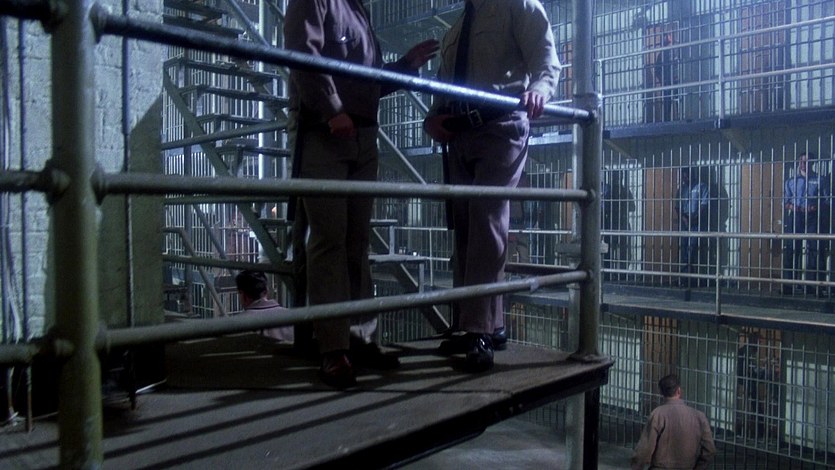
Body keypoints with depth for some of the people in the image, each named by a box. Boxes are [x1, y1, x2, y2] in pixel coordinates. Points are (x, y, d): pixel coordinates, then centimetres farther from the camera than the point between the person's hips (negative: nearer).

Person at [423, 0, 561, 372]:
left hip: (500, 127, -7)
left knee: (486, 222, -17)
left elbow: (546, 57, -8)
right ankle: (474, 325, 12)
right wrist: (433, 119, 4)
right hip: (460, 133, 7)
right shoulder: (455, 31, 26)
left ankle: (481, 332, -16)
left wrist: (538, 88, -31)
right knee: (463, 227, 4)